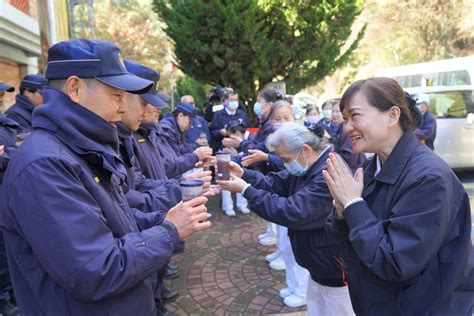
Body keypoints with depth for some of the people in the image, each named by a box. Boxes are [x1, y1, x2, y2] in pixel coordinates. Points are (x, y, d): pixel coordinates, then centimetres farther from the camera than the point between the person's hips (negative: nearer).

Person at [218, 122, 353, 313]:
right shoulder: (307, 166, 4)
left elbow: (292, 212, -33)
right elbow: (275, 183, 2)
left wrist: (246, 190, -28)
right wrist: (243, 174, -13)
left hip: (335, 272, -9)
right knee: (315, 311, 23)